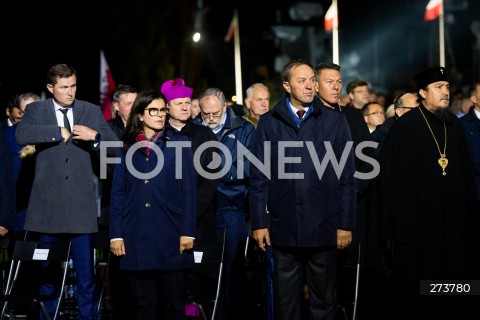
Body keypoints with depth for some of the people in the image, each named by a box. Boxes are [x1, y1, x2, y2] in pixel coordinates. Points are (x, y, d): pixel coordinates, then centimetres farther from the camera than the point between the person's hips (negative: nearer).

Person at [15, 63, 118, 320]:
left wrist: (95, 136, -16)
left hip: (81, 205, 0)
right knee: (48, 271, 9)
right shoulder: (36, 110, 5)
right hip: (48, 205, 0)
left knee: (86, 273, 1)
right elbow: (22, 135, -16)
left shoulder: (92, 111, 8)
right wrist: (59, 132, -17)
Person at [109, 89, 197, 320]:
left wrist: (187, 232, -6)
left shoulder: (178, 143, 6)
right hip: (137, 237, 1)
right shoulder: (127, 147, 10)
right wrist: (116, 234, 0)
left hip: (170, 235, -1)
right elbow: (118, 192, 7)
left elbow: (188, 191, 1)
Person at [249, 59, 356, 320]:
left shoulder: (334, 120, 3)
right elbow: (258, 178, 5)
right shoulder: (269, 122, 6)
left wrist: (346, 224, -1)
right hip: (283, 228, 1)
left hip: (323, 228, -1)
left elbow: (346, 178, 3)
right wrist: (258, 223, 1)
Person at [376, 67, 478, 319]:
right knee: (415, 284, 2)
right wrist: (397, 218, -13)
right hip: (417, 217, -5)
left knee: (450, 280, 9)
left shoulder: (454, 125, 9)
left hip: (452, 218, 5)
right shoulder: (406, 126, -8)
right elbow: (391, 174, -10)